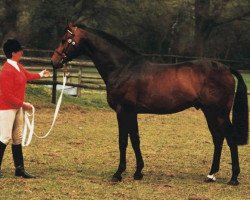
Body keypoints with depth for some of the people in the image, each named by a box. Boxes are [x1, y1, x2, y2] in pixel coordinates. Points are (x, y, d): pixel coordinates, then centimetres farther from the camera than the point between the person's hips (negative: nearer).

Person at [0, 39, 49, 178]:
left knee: (18, 138, 11)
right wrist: (23, 104, -20)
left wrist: (40, 75, 48)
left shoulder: (18, 66, 8)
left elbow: (27, 75, 32)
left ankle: (19, 169, 16)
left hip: (18, 108, 10)